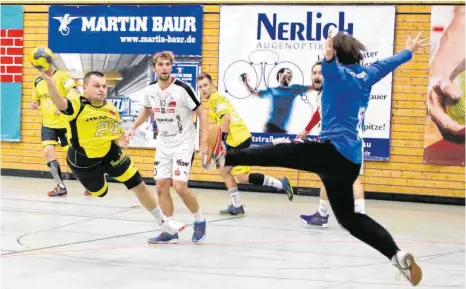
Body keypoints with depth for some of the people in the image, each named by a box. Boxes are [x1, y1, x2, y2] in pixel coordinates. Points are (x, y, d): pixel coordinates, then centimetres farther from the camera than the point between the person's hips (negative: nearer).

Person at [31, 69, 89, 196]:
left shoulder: (62, 76, -12)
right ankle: (61, 186, -2)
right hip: (48, 124, 5)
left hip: (65, 123, -5)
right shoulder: (37, 81, 7)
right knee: (48, 151, -13)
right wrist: (35, 104, -2)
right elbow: (37, 100, 22)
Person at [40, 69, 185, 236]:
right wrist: (50, 82, -67)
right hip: (83, 161, -5)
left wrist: (120, 140, -14)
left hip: (110, 153, 5)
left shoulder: (111, 109, -4)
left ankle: (163, 223, 24)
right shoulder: (77, 104, -23)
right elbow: (60, 103, -47)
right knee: (100, 193, 15)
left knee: (139, 186, 7)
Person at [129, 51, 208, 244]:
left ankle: (200, 222, 8)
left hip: (183, 144, -6)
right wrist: (134, 127, 11)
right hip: (163, 145, 6)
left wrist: (203, 142, -19)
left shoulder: (182, 89, -19)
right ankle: (170, 232, 10)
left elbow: (201, 113, -13)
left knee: (179, 186, -16)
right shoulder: (150, 90, -2)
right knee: (161, 187, 0)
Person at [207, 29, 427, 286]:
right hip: (348, 160, 8)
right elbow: (391, 62, 37)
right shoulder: (366, 75, 18)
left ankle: (226, 157, -35)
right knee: (348, 217, 12)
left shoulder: (341, 73, -5)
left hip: (335, 151, -8)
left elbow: (332, 69, -31)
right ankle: (398, 256, 6)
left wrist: (328, 57, -53)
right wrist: (409, 50, 56)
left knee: (284, 152, -19)